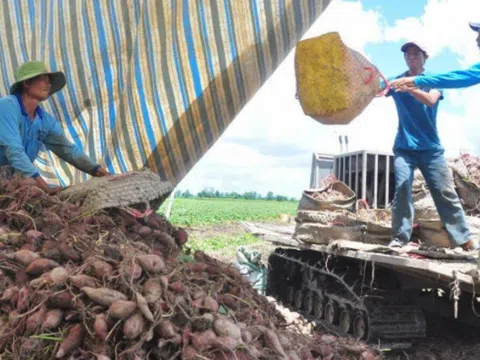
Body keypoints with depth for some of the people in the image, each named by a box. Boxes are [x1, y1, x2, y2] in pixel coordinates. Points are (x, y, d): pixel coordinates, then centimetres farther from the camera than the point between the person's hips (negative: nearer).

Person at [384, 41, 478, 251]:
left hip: (430, 148, 0)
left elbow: (430, 100, -16)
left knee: (445, 192, 0)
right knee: (401, 189, -11)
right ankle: (399, 237, -8)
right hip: (404, 147, 0)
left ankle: (464, 239, 6)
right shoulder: (396, 81, 8)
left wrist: (408, 87, -30)